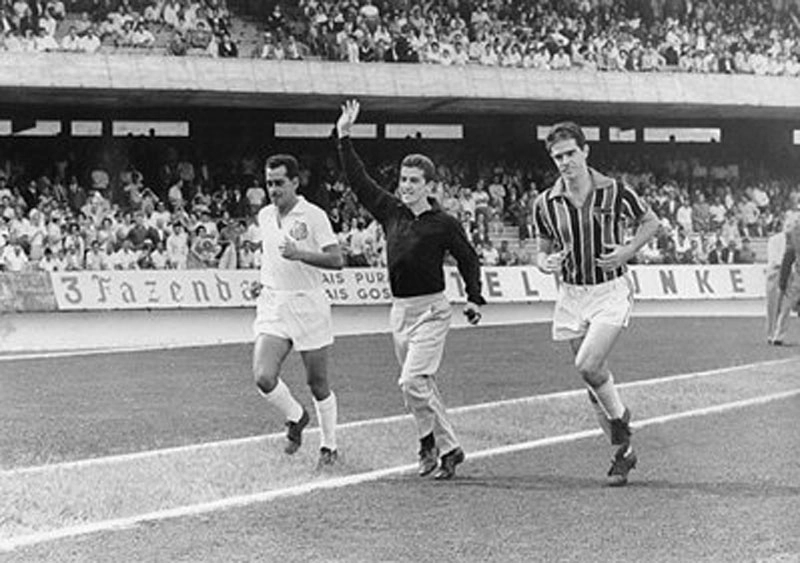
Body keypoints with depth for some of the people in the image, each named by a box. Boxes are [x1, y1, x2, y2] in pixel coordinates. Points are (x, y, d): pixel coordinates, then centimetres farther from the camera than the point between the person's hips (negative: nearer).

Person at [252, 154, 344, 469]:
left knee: (318, 384, 5)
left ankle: (329, 446, 24)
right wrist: (265, 280, 14)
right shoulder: (264, 216, 9)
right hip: (272, 305, 4)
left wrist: (300, 254, -26)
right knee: (263, 377, -14)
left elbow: (337, 260, -14)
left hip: (309, 306, -4)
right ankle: (295, 417, 15)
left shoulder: (314, 216, -9)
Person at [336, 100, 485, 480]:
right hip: (399, 310, 6)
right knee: (421, 386, 9)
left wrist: (474, 300, -3)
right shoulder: (391, 212, 6)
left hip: (430, 310, -6)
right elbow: (358, 181, 9)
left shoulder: (443, 224, -6)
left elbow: (468, 259, 4)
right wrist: (344, 138, 6)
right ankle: (447, 448, 17)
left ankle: (430, 444, 0)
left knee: (412, 382, -16)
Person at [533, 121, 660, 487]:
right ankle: (623, 451, 20)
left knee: (588, 365, -22)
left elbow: (651, 222, 6)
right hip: (571, 295, 4)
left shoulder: (614, 191, -8)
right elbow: (542, 250, 11)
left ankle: (620, 417, 6)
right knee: (593, 377, 5)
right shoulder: (545, 204, -1)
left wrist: (628, 252, -10)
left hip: (611, 290, -4)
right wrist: (545, 264, -12)